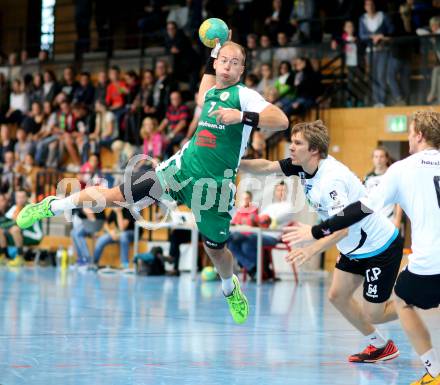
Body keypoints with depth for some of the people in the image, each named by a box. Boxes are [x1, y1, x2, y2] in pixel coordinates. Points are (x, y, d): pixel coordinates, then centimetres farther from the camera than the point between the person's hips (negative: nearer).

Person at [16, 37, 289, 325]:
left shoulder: (244, 96, -10)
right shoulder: (211, 92, 9)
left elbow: (282, 120, -25)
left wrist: (242, 116, -36)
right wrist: (211, 60, 28)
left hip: (215, 183, -4)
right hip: (183, 166, 4)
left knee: (216, 248, 9)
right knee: (119, 196, -1)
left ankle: (230, 288, 42)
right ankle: (54, 206, 17)